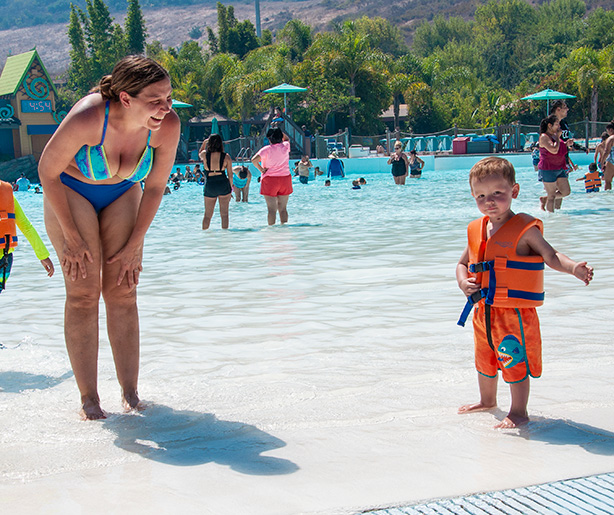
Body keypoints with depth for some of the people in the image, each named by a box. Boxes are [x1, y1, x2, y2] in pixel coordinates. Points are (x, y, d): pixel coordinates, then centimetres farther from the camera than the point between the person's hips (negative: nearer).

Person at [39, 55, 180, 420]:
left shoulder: (167, 125, -26)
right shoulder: (86, 119, -37)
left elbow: (155, 186, -10)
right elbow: (48, 171, -21)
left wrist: (135, 244, -6)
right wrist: (71, 237, -16)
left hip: (122, 196, 3)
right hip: (70, 192, -3)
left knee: (123, 292, -2)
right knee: (83, 293, -8)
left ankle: (130, 392, 3)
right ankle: (89, 397, -3)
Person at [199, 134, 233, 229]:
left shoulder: (204, 155, -4)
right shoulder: (226, 157, -5)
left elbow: (199, 153, 23)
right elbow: (230, 175, 0)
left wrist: (204, 142, 30)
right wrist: (230, 188, 11)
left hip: (210, 185, 1)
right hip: (223, 184, -1)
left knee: (207, 215, 11)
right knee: (224, 213, 9)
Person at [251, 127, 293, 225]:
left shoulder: (266, 149, -10)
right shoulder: (285, 147, 0)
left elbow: (254, 160, -20)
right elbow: (287, 139, 25)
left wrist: (261, 169, -8)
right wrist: (279, 131, 17)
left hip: (270, 180, -3)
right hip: (285, 179, 3)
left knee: (271, 209, -3)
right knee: (283, 208, 10)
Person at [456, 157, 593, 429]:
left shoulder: (524, 228, -12)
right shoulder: (476, 230, 6)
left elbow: (551, 256, -17)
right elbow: (463, 264, 16)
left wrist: (574, 268, -36)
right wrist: (463, 282, -5)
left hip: (515, 311, -7)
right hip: (483, 310, 7)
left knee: (515, 362, 0)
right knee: (485, 358, 23)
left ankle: (518, 411, 17)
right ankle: (487, 401, 44)